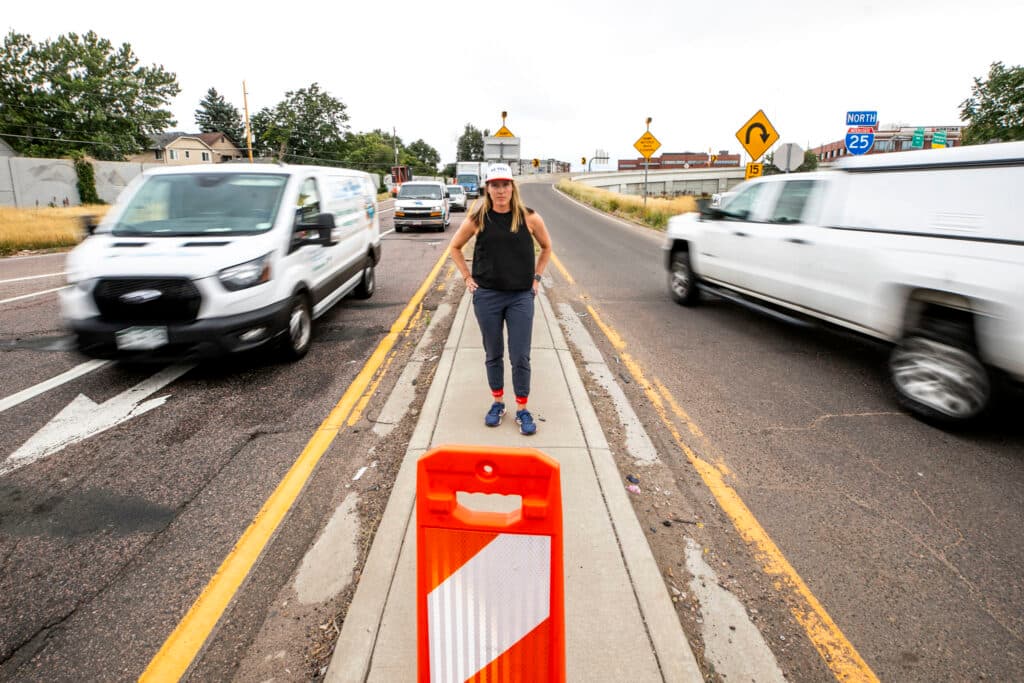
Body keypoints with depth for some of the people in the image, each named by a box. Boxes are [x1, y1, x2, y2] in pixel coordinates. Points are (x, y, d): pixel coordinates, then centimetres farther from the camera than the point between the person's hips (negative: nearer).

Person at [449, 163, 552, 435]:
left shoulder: (529, 218, -4)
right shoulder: (478, 219, -2)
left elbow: (546, 247, 13)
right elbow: (455, 247, 11)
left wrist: (536, 277, 7)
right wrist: (467, 277, 5)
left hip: (521, 297, -1)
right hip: (487, 296, 1)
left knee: (520, 357, 0)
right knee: (493, 354, 12)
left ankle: (522, 410, 14)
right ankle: (497, 403, 28)